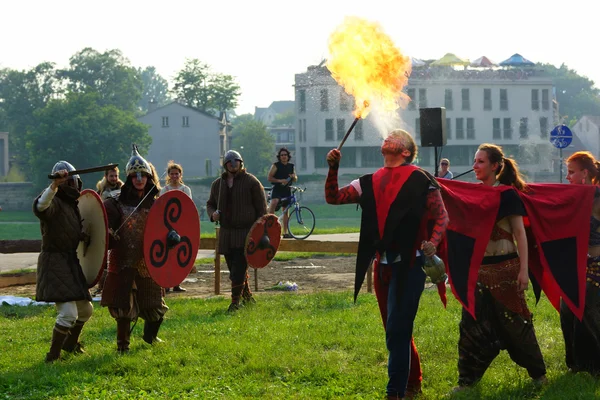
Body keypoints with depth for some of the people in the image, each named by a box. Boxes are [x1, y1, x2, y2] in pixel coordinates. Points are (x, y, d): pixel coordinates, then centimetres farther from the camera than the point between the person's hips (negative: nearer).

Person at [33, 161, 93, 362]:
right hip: (54, 264, -10)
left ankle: (70, 343, 43)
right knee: (69, 313, -18)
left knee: (85, 309, 21)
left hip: (71, 262, 10)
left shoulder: (72, 203, 13)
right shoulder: (54, 202, -16)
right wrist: (54, 185, -56)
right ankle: (53, 356, -4)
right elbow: (40, 207, -42)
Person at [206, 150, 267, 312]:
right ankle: (247, 297, 26)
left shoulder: (251, 182, -4)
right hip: (226, 233, 5)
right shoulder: (217, 184, 11)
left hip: (246, 232, -5)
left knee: (239, 270, -13)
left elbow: (262, 208, -4)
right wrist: (212, 214, -1)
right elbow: (210, 203, 24)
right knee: (234, 269, 10)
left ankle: (235, 302, -7)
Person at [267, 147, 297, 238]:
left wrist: (293, 177, -7)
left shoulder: (291, 166, 11)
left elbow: (295, 179, 17)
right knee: (274, 202, -33)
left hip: (287, 190, 4)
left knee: (286, 210, 6)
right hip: (277, 189, -4)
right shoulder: (276, 166, -3)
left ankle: (285, 232, 9)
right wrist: (280, 180, -20)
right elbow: (269, 178, -8)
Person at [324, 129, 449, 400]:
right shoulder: (370, 183, 13)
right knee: (397, 331, 15)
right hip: (382, 265, 6)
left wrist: (432, 243, -19)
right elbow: (333, 198, 10)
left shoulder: (419, 180, -4)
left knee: (397, 330, -10)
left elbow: (442, 217, -3)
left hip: (408, 264, -6)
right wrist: (333, 168, -4)